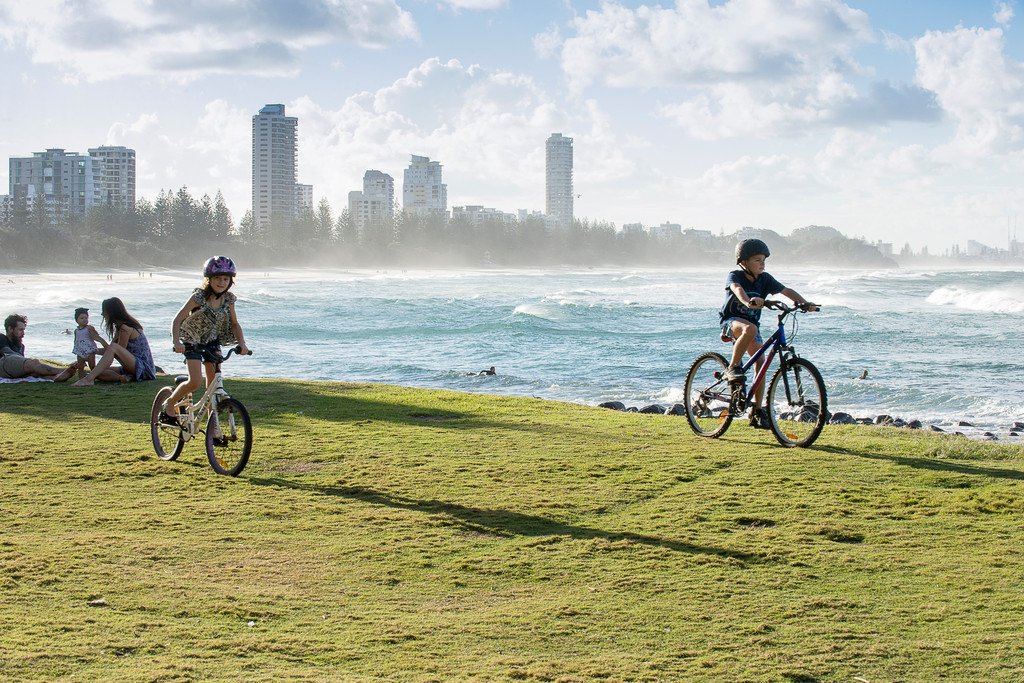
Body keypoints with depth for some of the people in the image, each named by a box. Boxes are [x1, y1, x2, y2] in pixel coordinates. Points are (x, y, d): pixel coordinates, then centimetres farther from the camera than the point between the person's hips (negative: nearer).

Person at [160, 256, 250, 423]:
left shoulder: (228, 299, -8)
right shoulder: (199, 297, -22)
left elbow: (234, 324, 2)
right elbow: (177, 320, -23)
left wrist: (242, 343, -14)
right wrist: (176, 342, -38)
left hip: (212, 341, 5)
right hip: (192, 341, -5)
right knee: (196, 382, -19)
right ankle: (170, 403, 7)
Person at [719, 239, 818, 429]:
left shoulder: (764, 279, -1)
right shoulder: (735, 276, -16)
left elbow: (786, 291, -7)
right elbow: (737, 289, -38)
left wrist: (805, 303, -24)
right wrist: (748, 301, -61)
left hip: (752, 323, 6)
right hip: (731, 320, -6)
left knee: (761, 362, -6)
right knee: (750, 329, -40)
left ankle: (757, 412, 1)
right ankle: (733, 368, -27)